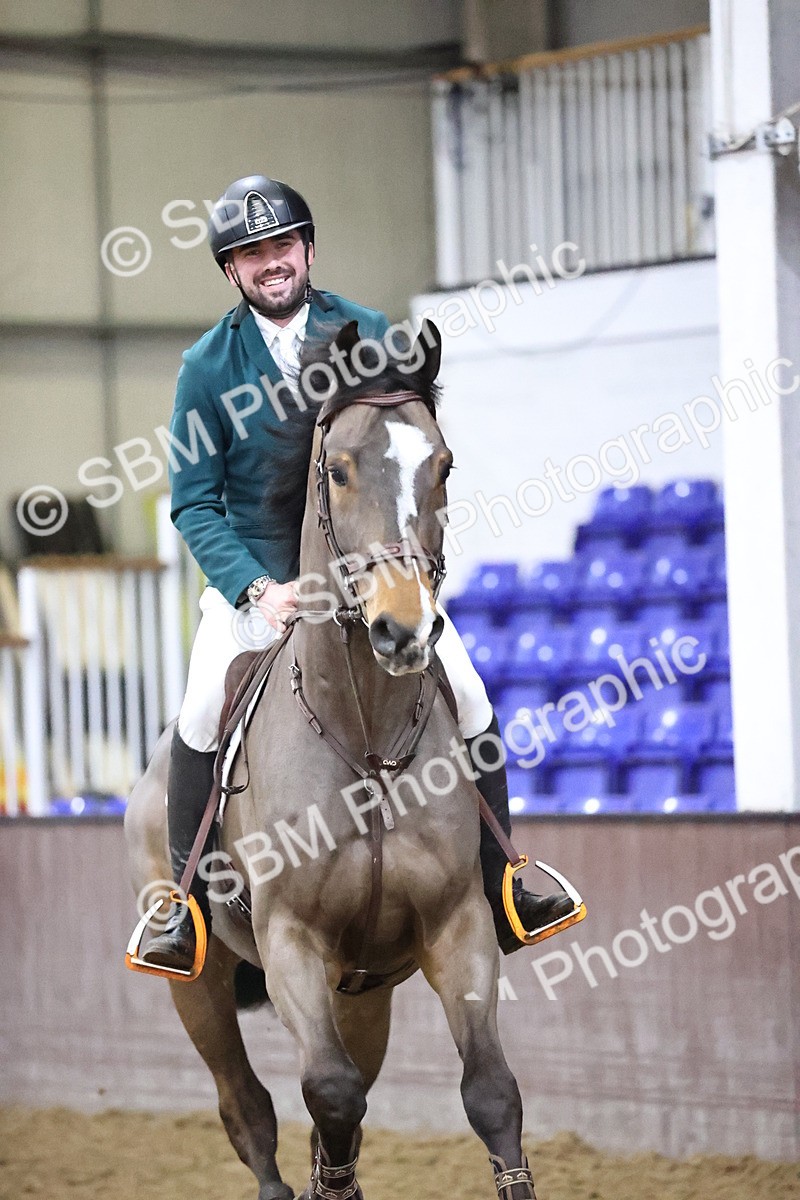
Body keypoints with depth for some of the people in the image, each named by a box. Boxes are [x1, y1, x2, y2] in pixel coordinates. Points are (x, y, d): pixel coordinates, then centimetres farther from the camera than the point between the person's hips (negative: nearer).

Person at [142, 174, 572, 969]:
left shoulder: (369, 336, 1)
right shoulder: (208, 367, -4)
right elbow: (194, 502, -5)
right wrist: (258, 590, -20)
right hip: (253, 570, -2)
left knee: (468, 699, -11)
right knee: (204, 708, -25)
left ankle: (499, 892, 5)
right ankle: (190, 902, -11)